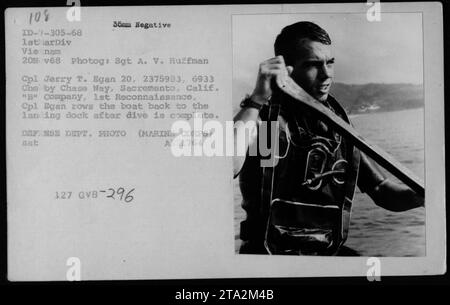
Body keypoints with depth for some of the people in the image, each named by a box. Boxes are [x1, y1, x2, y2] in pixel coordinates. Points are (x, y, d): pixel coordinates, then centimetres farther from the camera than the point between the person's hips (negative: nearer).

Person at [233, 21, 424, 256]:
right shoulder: (261, 117, -8)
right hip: (269, 252, -5)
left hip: (330, 252, 5)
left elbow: (381, 190, 12)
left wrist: (420, 195, -8)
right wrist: (256, 101, -28)